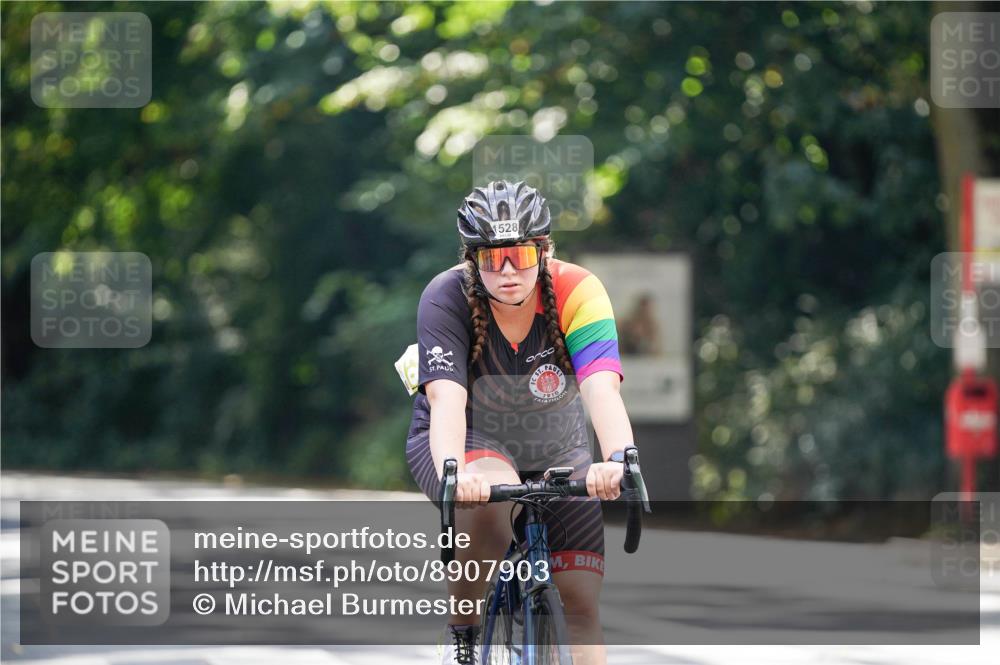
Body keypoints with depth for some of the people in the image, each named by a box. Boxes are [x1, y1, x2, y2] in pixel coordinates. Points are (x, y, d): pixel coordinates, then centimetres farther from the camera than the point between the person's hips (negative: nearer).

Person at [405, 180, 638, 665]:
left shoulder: (577, 292, -23)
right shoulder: (448, 297, -24)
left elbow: (601, 388, -36)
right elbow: (446, 397, -35)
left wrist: (619, 460, -55)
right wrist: (452, 473, -55)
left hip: (555, 452, 2)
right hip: (467, 441, -2)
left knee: (580, 605, -9)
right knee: (488, 502, -36)